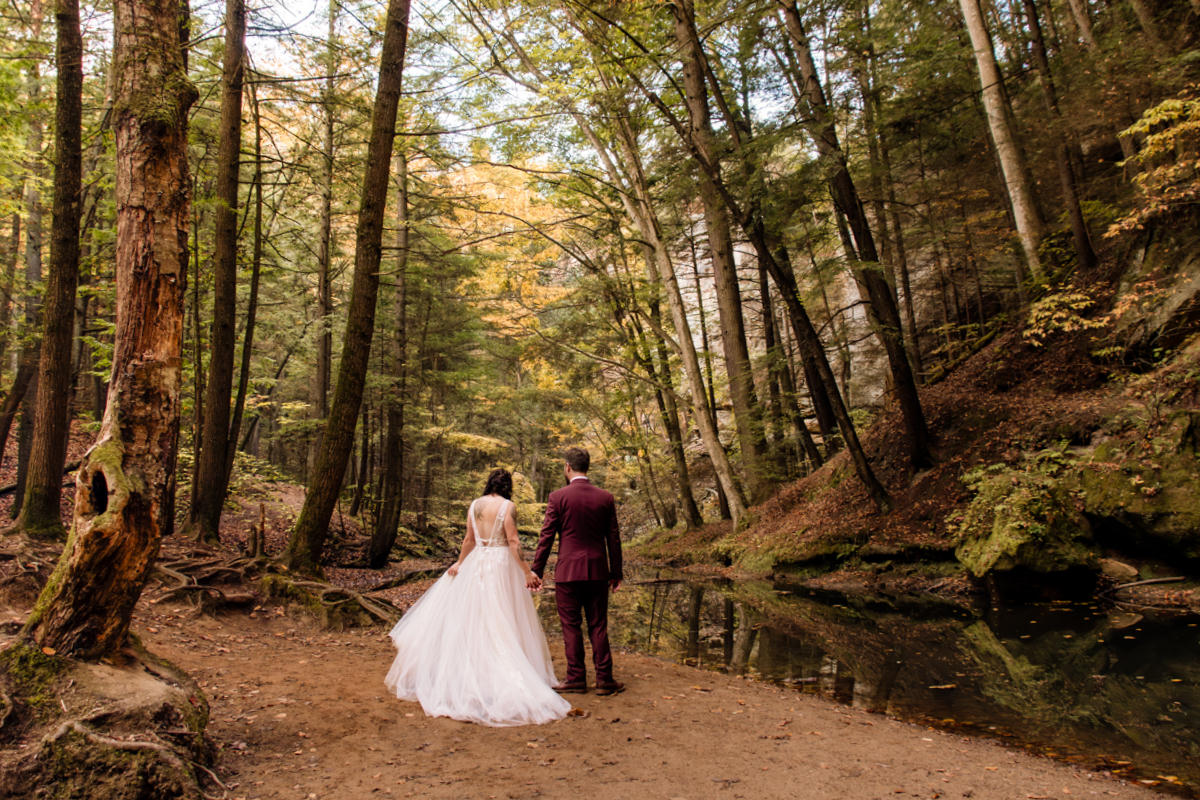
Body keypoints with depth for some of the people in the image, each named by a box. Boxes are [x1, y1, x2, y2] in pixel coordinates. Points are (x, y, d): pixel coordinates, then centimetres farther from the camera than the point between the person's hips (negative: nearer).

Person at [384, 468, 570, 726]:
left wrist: (459, 563, 24)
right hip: (501, 563, -5)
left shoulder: (475, 504, 5)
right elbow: (513, 542, -14)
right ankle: (507, 676, 5)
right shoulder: (507, 506, -10)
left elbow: (469, 539, 10)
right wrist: (527, 572, -11)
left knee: (472, 618, 13)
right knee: (503, 621, 2)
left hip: (477, 562, 5)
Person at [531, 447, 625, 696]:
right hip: (598, 571, 3)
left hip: (568, 572, -3)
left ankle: (576, 678, 12)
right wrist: (616, 574, 14)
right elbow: (614, 539, 6)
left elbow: (546, 537, -6)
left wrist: (536, 570, 1)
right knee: (598, 627, 10)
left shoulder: (558, 497, -7)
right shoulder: (605, 498, 2)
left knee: (571, 627, 7)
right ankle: (604, 680, 13)